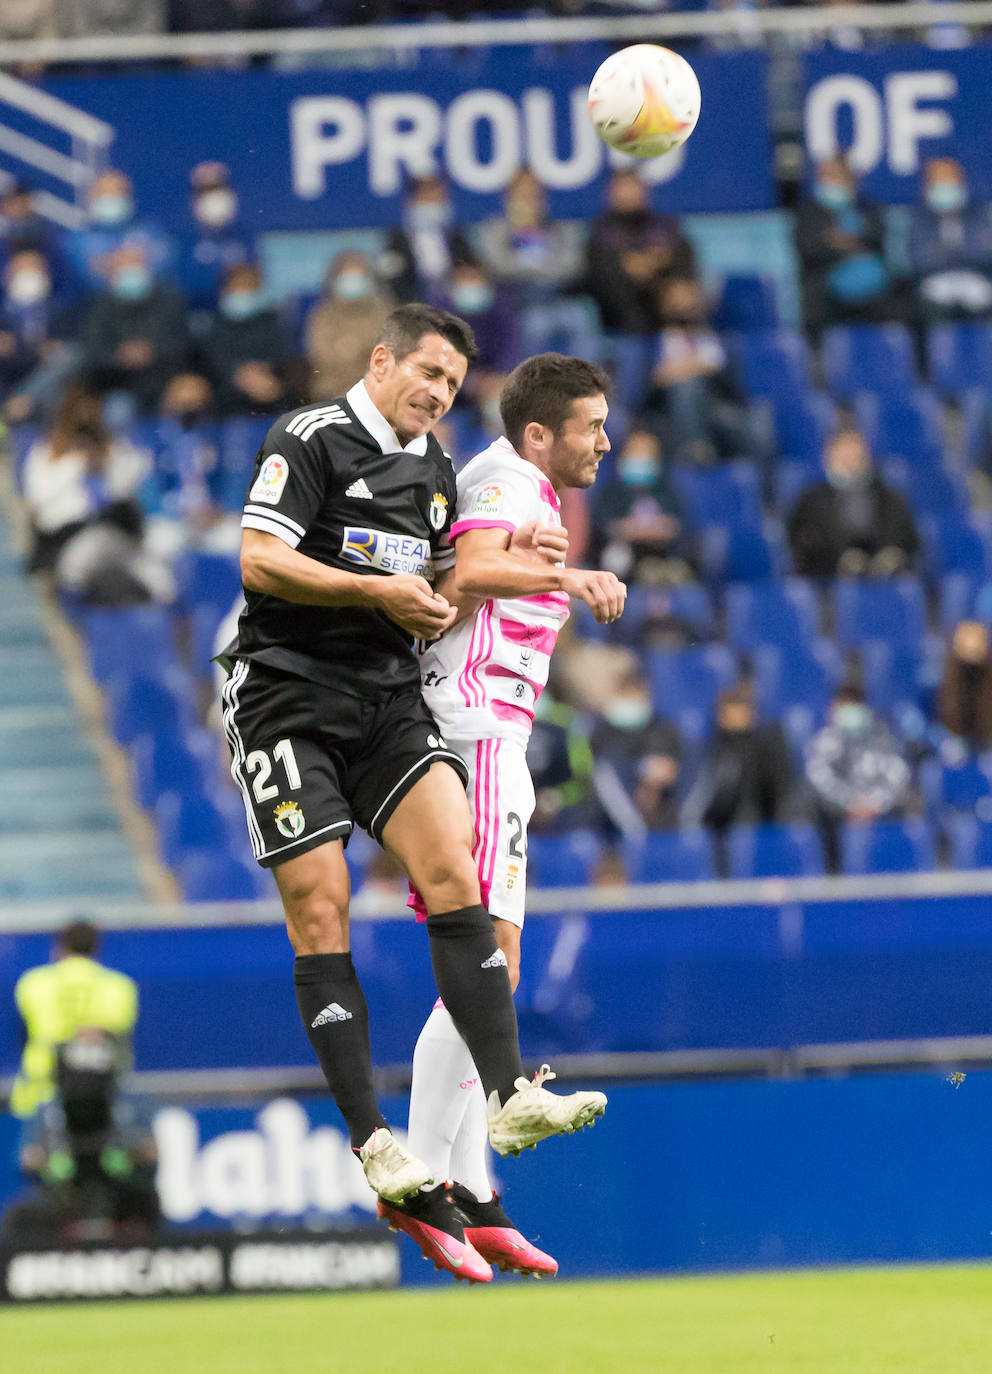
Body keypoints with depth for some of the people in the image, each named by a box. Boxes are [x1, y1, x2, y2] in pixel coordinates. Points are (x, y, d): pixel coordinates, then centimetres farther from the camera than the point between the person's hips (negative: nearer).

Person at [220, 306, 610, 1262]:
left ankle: (507, 1095, -20)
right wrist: (378, 590, -17)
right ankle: (370, 1140, -9)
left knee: (453, 872, -13)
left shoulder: (436, 472, 17)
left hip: (388, 698, 6)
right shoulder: (311, 440, -6)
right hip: (287, 693, -6)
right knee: (320, 914, -9)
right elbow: (258, 562, -14)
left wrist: (440, 602, 8)